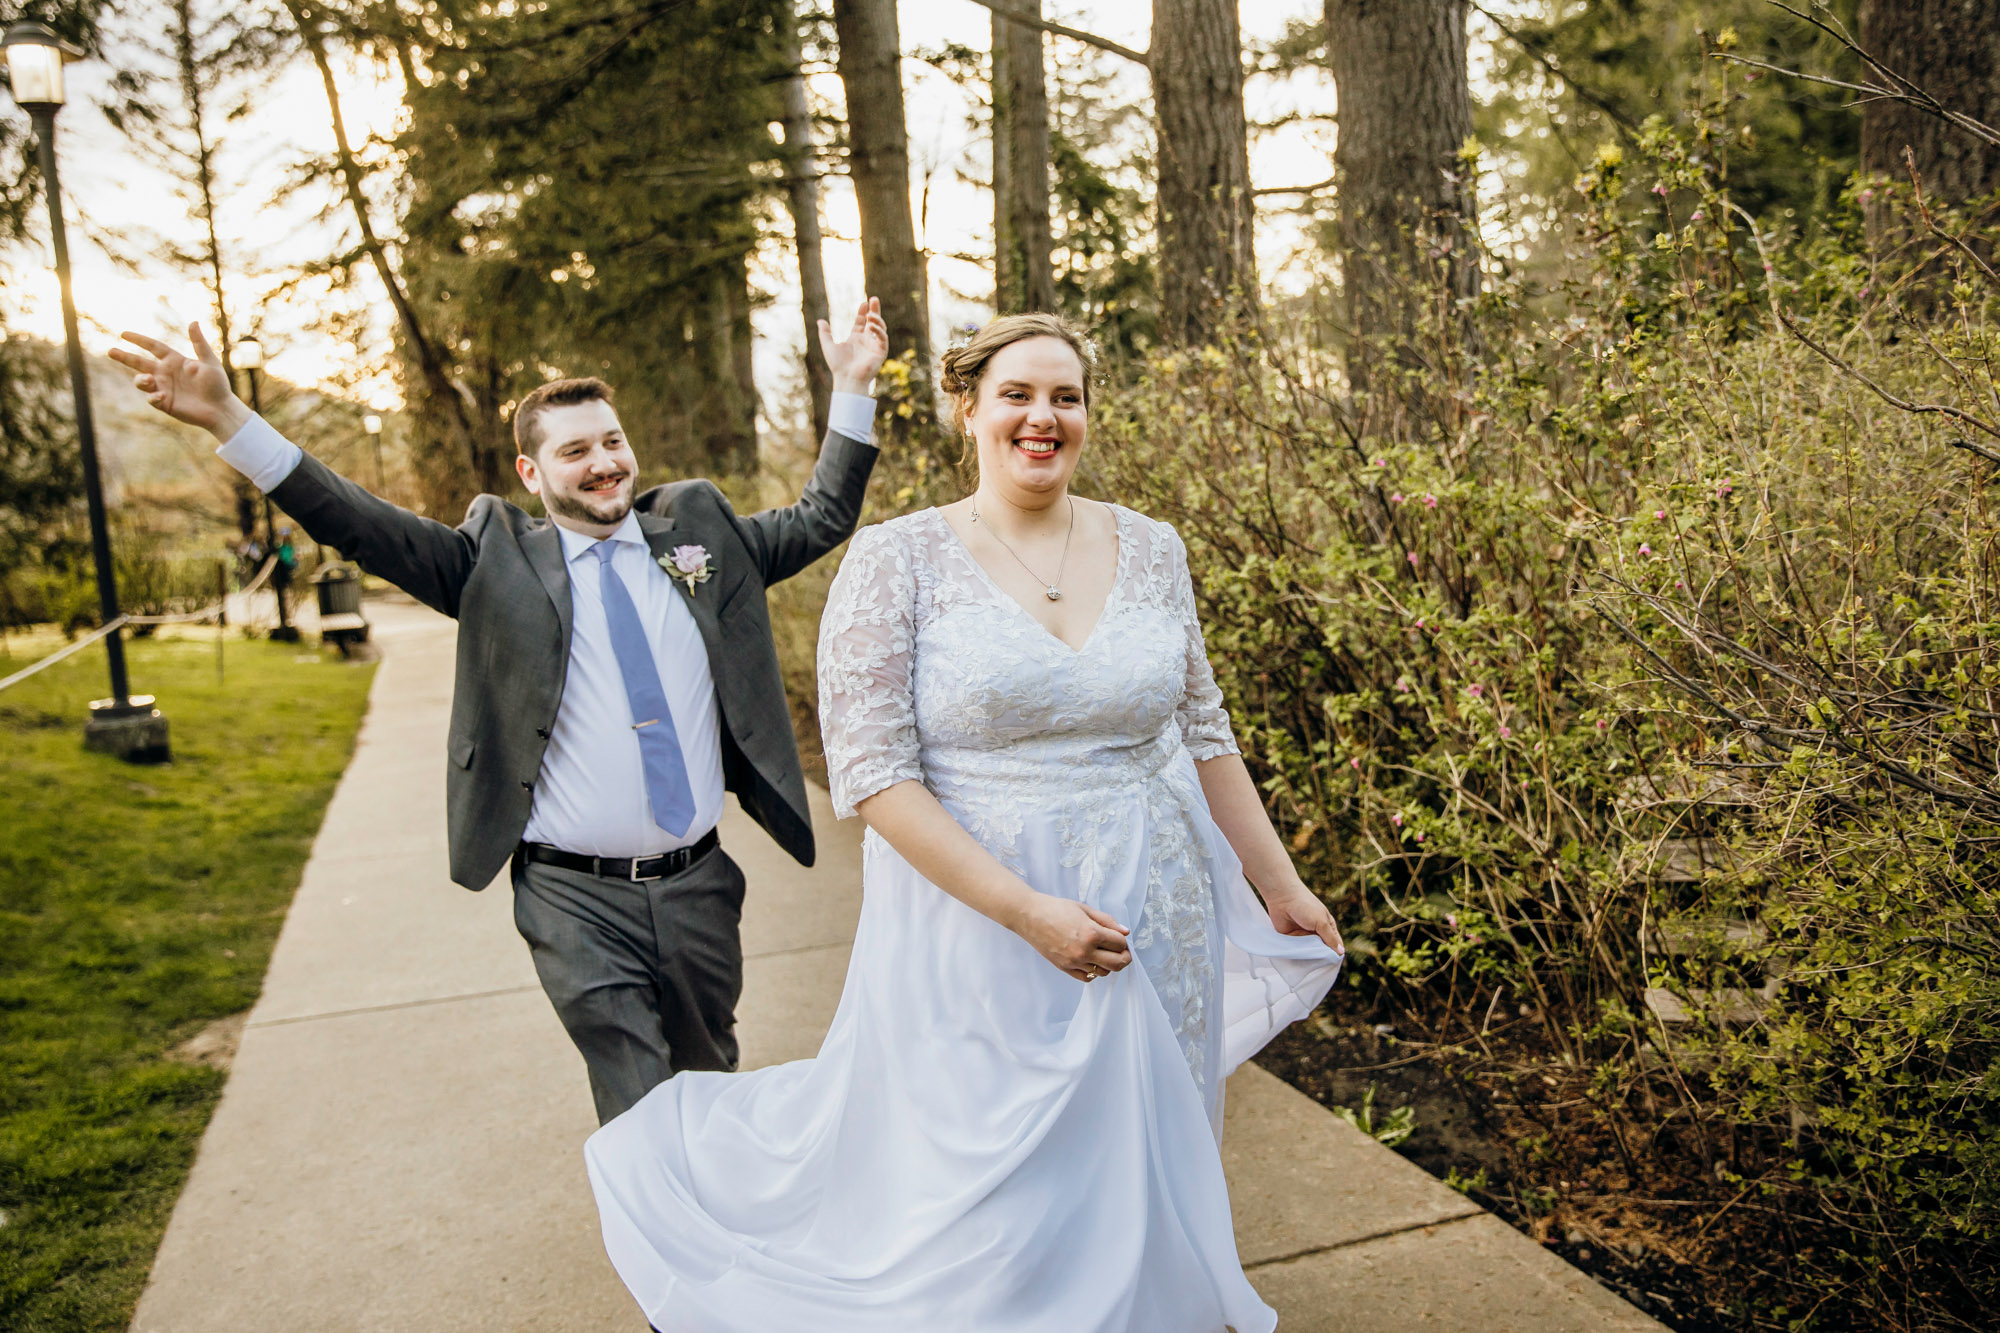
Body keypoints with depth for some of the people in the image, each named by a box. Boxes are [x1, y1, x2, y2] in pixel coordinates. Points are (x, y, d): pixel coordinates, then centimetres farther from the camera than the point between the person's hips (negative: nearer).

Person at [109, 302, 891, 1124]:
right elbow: (366, 530, -8)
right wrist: (226, 419, -18)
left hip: (699, 882, 3)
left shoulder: (701, 529, 6)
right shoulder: (500, 557, -1)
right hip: (577, 900, -3)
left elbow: (822, 519, 10)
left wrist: (852, 388, 4)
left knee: (711, 1077, 22)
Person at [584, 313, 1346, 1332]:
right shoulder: (897, 560, -9)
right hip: (979, 918, -4)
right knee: (988, 1196, 8)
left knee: (1142, 1171, 18)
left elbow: (1202, 734, 12)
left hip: (1156, 921, 4)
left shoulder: (1149, 548, 4)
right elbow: (871, 774, -14)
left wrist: (1281, 886, 12)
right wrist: (1029, 911, -20)